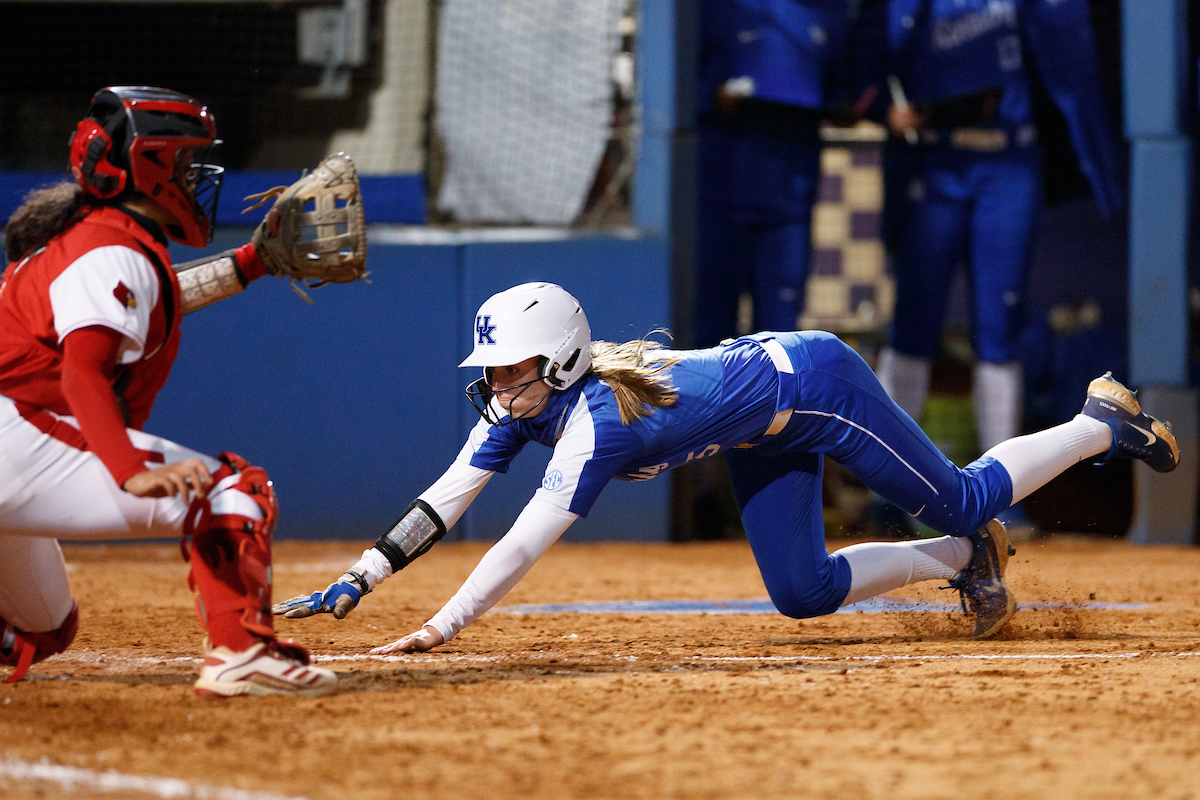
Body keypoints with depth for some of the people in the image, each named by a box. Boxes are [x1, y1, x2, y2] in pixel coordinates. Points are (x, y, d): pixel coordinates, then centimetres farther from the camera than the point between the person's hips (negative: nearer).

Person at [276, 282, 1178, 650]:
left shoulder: (594, 420, -36)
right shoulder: (521, 407, -14)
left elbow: (525, 545, -42)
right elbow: (442, 503, -13)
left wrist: (439, 631, -46)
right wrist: (354, 584, -21)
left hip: (811, 382, -8)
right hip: (767, 440, 8)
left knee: (961, 502, 5)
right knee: (803, 593, 8)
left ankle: (1103, 422, 27)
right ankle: (966, 562, 27)